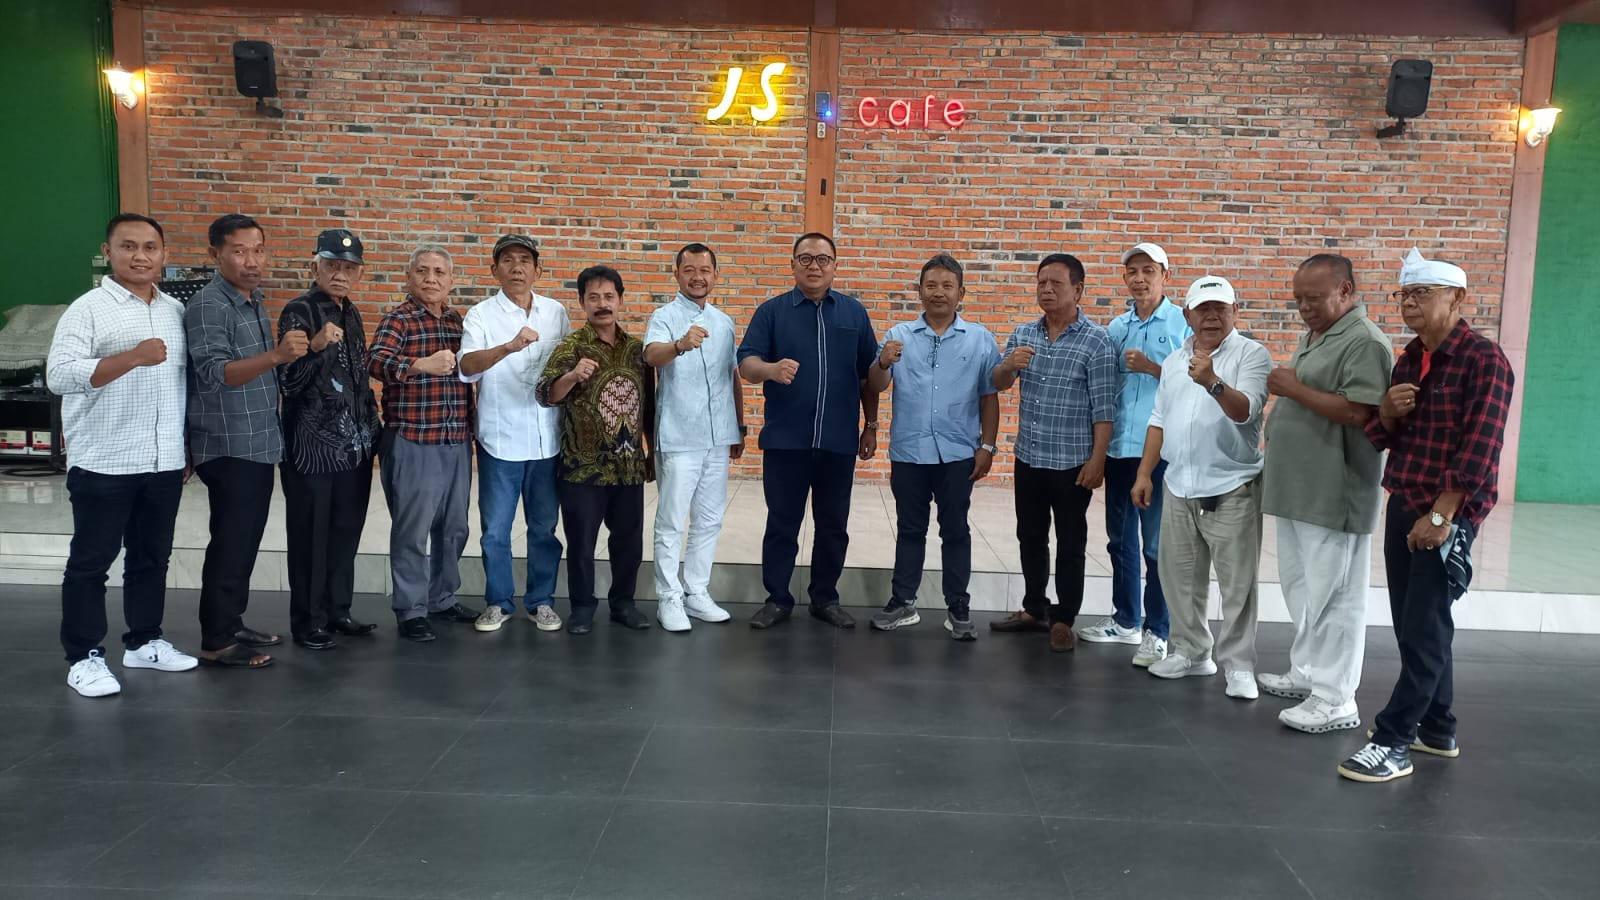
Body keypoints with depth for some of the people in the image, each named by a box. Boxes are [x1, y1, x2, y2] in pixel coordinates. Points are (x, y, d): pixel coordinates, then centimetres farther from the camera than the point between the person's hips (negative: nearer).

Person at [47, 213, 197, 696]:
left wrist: (185, 447, 15)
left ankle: (143, 641, 27)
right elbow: (58, 375, -18)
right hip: (103, 464, -5)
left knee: (152, 556, 14)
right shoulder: (89, 309, -7)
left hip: (165, 462, 6)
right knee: (91, 560, 4)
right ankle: (84, 656, 13)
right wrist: (133, 357, -27)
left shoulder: (176, 310, 11)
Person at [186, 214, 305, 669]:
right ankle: (216, 640, 5)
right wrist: (276, 355, -39)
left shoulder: (253, 301, 13)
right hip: (229, 447, -9)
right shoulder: (209, 305, -15)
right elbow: (215, 373, -27)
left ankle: (232, 624, 25)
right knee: (231, 544, -4)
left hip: (258, 443, 9)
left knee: (245, 541, 14)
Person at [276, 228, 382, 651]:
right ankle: (308, 621, 12)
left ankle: (338, 610, 24)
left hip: (354, 444, 7)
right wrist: (315, 346, -31)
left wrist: (371, 425, 19)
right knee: (310, 535, 2)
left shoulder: (351, 314, 12)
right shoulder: (299, 312, -9)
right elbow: (288, 381, -16)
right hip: (313, 446, -7)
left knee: (346, 530, 12)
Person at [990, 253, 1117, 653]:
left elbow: (1103, 407, -12)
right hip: (1028, 457, 5)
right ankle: (1034, 609, 30)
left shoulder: (1096, 341, -10)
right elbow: (998, 385, 4)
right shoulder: (1023, 335, 6)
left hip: (1072, 461, -5)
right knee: (1030, 537, 15)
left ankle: (1063, 620, 17)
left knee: (1070, 544, 5)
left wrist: (1097, 459, -16)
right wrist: (1009, 365, -18)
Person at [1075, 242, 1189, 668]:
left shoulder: (1184, 324, -5)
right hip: (1119, 446, 6)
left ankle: (1157, 632, 11)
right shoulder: (1116, 327, 11)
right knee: (1120, 539, 15)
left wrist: (1152, 368, -18)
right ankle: (1126, 620, 28)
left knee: (1157, 544, 0)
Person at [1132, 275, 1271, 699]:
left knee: (1237, 582, -1)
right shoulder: (1174, 361, 13)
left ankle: (1239, 665, 9)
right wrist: (1144, 473, 12)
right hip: (1178, 487, 6)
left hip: (1232, 488, -6)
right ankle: (1190, 651, 27)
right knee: (1179, 576, 13)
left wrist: (1213, 383, -38)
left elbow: (1244, 410, -21)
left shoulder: (1252, 355, -6)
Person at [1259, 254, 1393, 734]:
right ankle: (1307, 673, 29)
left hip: (1332, 496, -10)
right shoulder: (1314, 335, 17)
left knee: (1332, 597, -3)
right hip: (1297, 490, 10)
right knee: (1302, 591, 17)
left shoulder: (1364, 342, -14)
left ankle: (1336, 700, 5)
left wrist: (1294, 388, -18)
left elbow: (1359, 412, -24)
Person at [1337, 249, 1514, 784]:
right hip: (1402, 506, 8)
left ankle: (1393, 743, 0)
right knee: (1413, 628, 13)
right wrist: (1387, 411, -7)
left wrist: (1440, 515, -19)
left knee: (1425, 631, -4)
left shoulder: (1483, 359, -12)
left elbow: (1480, 448, -18)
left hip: (1448, 515, -8)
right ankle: (1437, 730, 26)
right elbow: (1379, 438, 15)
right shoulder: (1409, 359, 12)